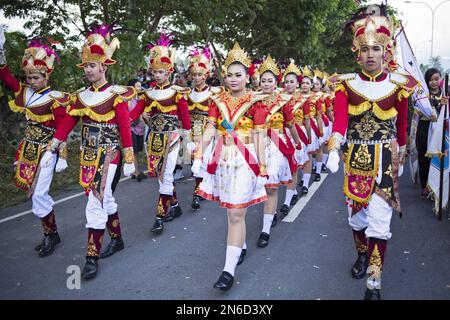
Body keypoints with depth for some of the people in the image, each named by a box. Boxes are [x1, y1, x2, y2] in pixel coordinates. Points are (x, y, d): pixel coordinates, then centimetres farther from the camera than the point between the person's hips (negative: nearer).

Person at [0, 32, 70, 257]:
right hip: (28, 150, 8)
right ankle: (51, 234, 28)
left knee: (38, 194, -7)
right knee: (34, 192, 14)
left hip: (45, 152, -7)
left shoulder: (55, 99, -15)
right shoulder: (25, 92, 5)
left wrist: (62, 157, -15)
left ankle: (51, 235, 12)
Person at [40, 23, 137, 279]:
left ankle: (92, 258, 0)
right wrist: (51, 150, 2)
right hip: (88, 155, 6)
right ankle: (117, 240, 34)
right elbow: (67, 124, 8)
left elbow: (125, 128, -11)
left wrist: (129, 160, -12)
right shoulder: (81, 96, 8)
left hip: (109, 156, -6)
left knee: (96, 204, -8)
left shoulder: (116, 94, -9)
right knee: (105, 199, 16)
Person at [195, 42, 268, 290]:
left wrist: (262, 168, -7)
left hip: (245, 160, -4)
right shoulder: (218, 100, 8)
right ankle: (240, 247, 38)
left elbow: (259, 137, -5)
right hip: (222, 159, 5)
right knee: (231, 210, 15)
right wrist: (198, 156, -9)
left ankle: (229, 270, -3)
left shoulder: (254, 101, -3)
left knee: (236, 214, -6)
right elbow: (209, 131, 3)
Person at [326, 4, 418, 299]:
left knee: (379, 220, -6)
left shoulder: (398, 84, -2)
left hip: (385, 159, -1)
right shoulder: (347, 84, -2)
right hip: (355, 158, 2)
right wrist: (334, 152, -30)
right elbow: (339, 121, -14)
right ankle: (363, 255, 42)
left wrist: (401, 160, 14)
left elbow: (402, 126, 8)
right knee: (357, 214, 13)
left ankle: (374, 283, 4)